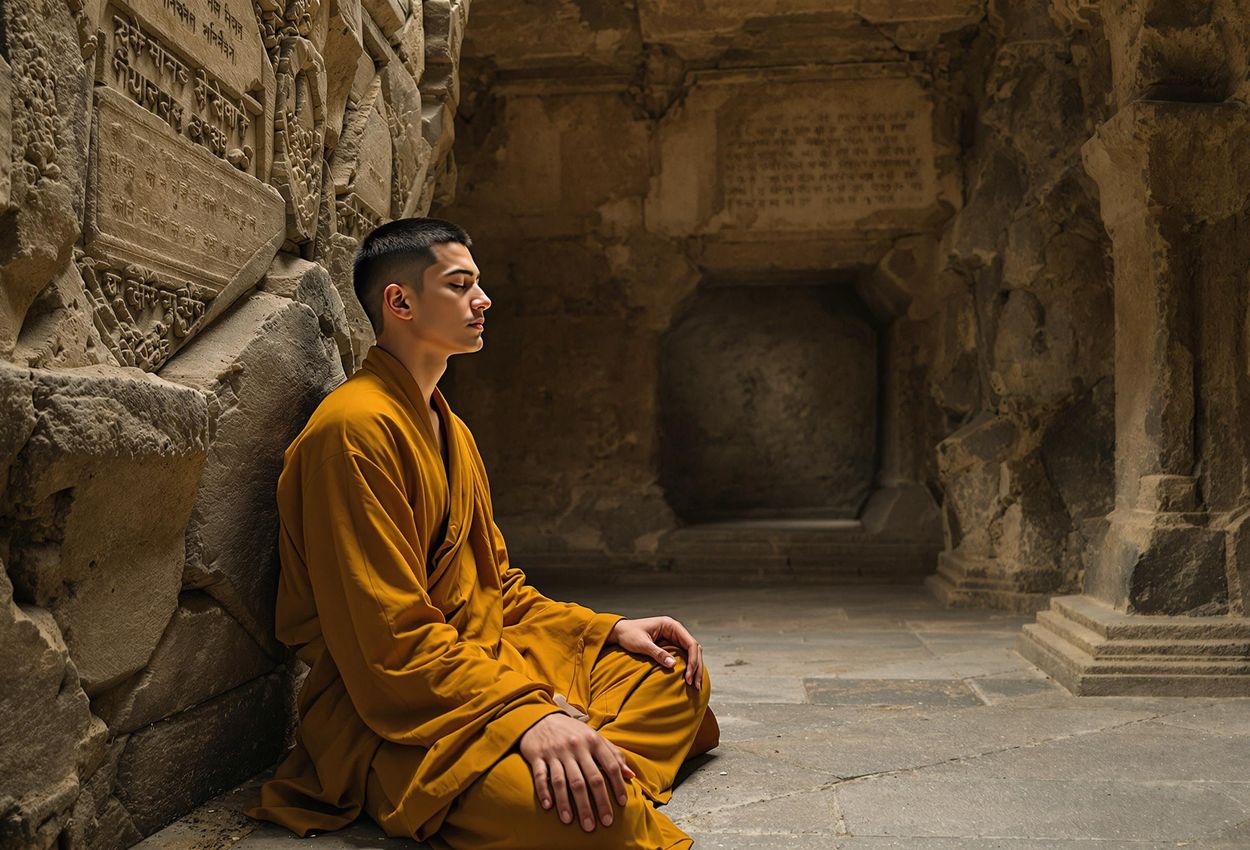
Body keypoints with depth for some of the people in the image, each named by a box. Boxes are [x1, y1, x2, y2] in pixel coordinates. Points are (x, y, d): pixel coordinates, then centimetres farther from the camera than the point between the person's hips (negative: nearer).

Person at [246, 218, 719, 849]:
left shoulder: (453, 433, 18)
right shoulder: (355, 428, -15)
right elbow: (390, 638, -22)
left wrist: (608, 629, 8)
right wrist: (523, 716, -30)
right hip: (389, 713, -11)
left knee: (676, 674, 6)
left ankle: (602, 781, -14)